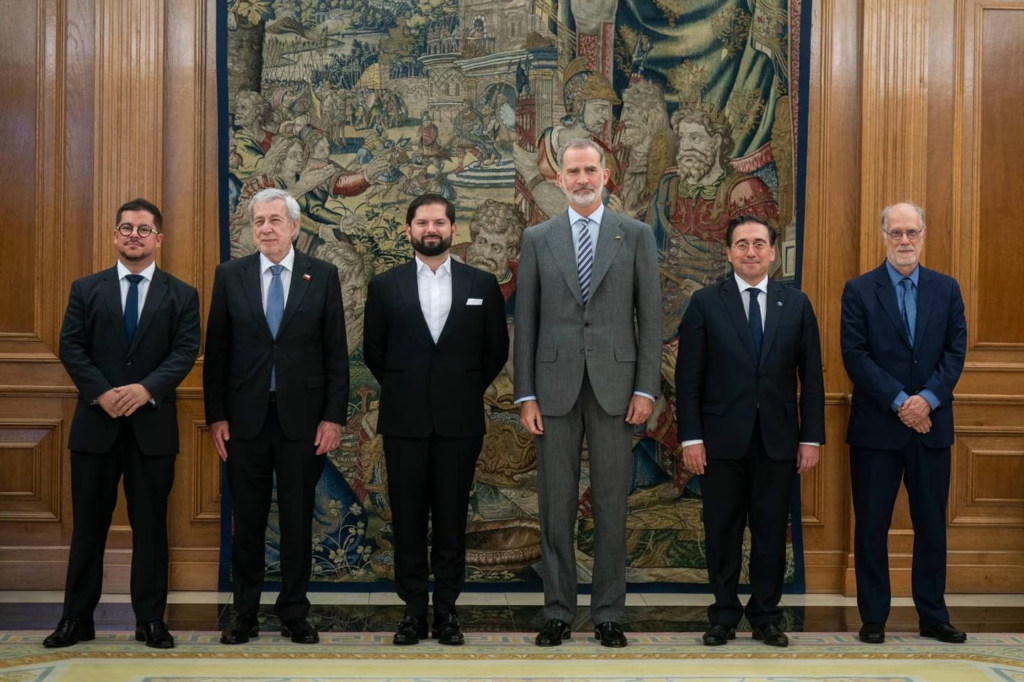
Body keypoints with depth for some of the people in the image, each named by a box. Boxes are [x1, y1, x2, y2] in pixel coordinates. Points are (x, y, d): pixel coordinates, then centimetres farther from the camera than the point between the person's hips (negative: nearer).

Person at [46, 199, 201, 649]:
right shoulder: (86, 289, 8)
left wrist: (146, 389, -20)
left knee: (151, 525, 5)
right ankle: (77, 618, 16)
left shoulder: (181, 295, 6)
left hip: (153, 425, 0)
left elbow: (185, 351, -4)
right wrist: (102, 393, -14)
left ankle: (150, 619, 14)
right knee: (88, 524, 7)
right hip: (95, 423, 1)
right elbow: (71, 347, 0)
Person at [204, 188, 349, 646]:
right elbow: (216, 351, 4)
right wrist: (215, 416, -1)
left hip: (302, 416, 0)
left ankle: (294, 614, 17)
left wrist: (334, 417, -5)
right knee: (247, 520, 8)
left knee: (298, 519, 6)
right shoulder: (230, 276, 4)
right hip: (245, 416, 1)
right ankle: (244, 614, 18)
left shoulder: (323, 276, 2)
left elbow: (336, 352, 1)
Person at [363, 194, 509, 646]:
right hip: (405, 421, 0)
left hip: (459, 421, 0)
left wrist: (467, 390, 9)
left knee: (452, 518, 5)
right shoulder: (385, 286, 4)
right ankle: (414, 609, 12)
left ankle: (447, 609, 13)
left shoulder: (483, 285, 5)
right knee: (408, 518, 4)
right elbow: (373, 350, 11)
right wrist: (404, 390, 10)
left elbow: (496, 350, 10)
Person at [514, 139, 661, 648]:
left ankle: (608, 614, 15)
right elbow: (525, 320, 5)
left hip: (614, 385, -1)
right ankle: (558, 611, 16)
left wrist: (646, 388, -4)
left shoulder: (636, 236, 5)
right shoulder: (537, 238, 7)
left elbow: (650, 316, 3)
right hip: (555, 386, 1)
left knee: (611, 504, 4)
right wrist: (525, 395, -1)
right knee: (556, 505, 5)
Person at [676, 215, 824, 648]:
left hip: (777, 438, 1)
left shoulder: (796, 304, 7)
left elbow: (811, 376, 6)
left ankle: (766, 616, 19)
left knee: (771, 531, 7)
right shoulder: (705, 304, 1)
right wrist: (690, 438, -7)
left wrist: (811, 437, 1)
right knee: (722, 531, 6)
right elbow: (688, 377, -1)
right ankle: (724, 616, 18)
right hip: (722, 438, -1)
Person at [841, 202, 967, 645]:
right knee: (872, 524, 3)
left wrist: (928, 399, -12)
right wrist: (900, 402, -14)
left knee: (932, 524, 8)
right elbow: (855, 355, -7)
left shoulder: (947, 289, 8)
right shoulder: (859, 290, 0)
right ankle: (873, 617, 13)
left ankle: (933, 616, 19)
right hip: (876, 426, -2)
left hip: (931, 425, 2)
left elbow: (956, 350, 2)